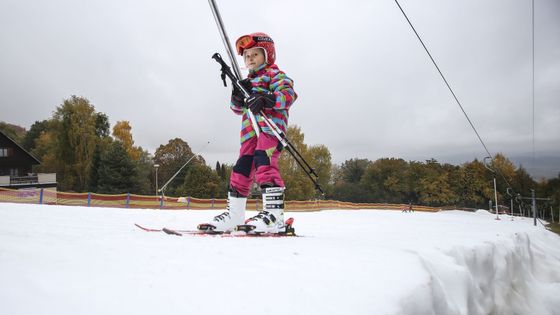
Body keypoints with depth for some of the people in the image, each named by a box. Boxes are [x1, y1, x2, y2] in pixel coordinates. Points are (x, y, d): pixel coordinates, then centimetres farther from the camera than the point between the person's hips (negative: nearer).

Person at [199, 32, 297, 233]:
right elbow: (238, 108, 25)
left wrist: (267, 100, -28)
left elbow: (288, 93, -10)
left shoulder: (274, 73, 9)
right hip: (251, 130, 8)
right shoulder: (248, 82, 32)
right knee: (242, 169, 4)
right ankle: (234, 215, 11)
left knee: (264, 163, -25)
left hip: (271, 125, -8)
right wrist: (238, 95, 2)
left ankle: (274, 214, -30)